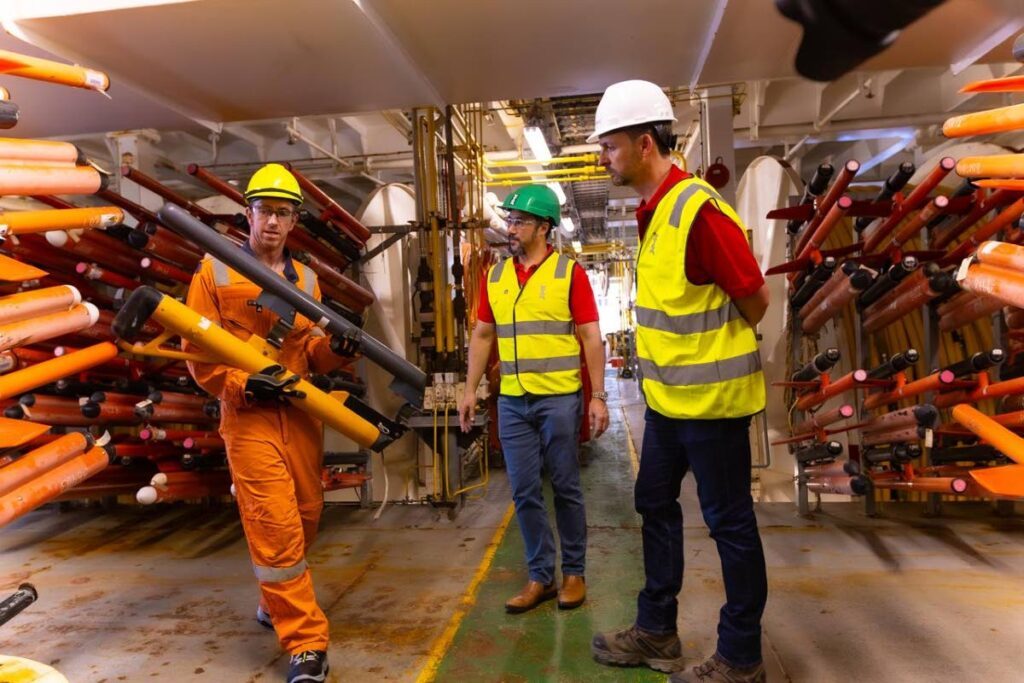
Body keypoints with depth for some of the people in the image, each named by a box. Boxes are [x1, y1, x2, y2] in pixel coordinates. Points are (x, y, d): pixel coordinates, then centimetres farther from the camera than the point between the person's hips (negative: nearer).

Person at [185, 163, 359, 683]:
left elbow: (310, 353, 11)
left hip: (301, 412, 5)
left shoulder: (306, 278, 13)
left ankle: (276, 602, 39)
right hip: (248, 416, -5)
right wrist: (243, 384, -18)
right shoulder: (215, 270, 0)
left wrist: (336, 349, -10)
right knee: (276, 527, -9)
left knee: (306, 517, 13)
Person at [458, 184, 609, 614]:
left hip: (559, 398, -4)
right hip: (512, 401, 4)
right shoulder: (495, 276, 9)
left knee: (565, 488, 7)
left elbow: (591, 337, -5)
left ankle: (574, 573, 24)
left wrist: (598, 396, -9)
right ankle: (540, 577, 22)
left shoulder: (569, 272, -4)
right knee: (525, 493, 8)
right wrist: (470, 390, 7)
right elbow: (482, 336, 13)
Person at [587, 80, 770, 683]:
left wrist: (718, 353, -1)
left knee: (729, 522, 5)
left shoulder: (699, 209, -20)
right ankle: (656, 631, 35)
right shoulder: (653, 211, 8)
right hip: (668, 395, 10)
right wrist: (667, 358, 12)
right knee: (655, 504, 17)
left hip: (710, 397, -9)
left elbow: (755, 300, -16)